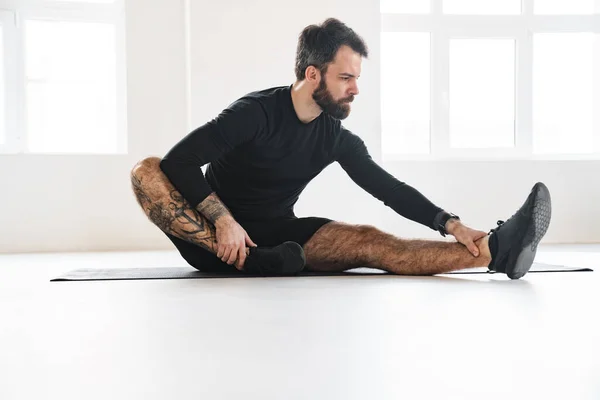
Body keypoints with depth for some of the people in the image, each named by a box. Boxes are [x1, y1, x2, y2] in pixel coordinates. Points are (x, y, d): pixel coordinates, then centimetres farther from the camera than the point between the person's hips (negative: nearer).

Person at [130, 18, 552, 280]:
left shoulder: (338, 138, 0)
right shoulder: (256, 112, -17)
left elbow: (389, 189, -1)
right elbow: (180, 161, -23)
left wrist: (452, 225, -15)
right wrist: (224, 221, -31)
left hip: (275, 236, 3)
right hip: (217, 235, -3)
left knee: (366, 241, -23)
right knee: (147, 172, -32)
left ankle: (495, 251, -39)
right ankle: (249, 261, -44)